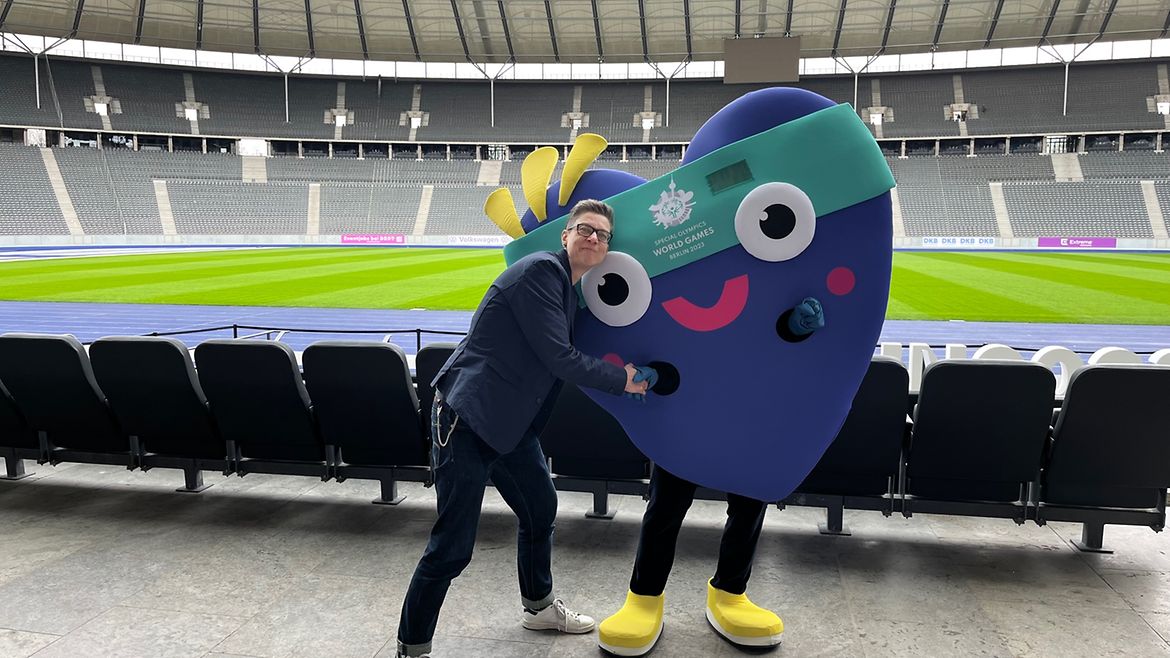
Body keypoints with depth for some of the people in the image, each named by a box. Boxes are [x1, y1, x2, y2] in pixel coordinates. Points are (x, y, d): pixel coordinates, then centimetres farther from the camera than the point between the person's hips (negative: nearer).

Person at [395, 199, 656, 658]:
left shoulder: (571, 293, 13)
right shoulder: (541, 270, -16)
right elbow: (558, 358, -19)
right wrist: (621, 380, -9)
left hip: (511, 422, 10)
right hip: (466, 417, -10)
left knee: (540, 509, 23)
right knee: (453, 545, -6)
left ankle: (539, 606, 46)